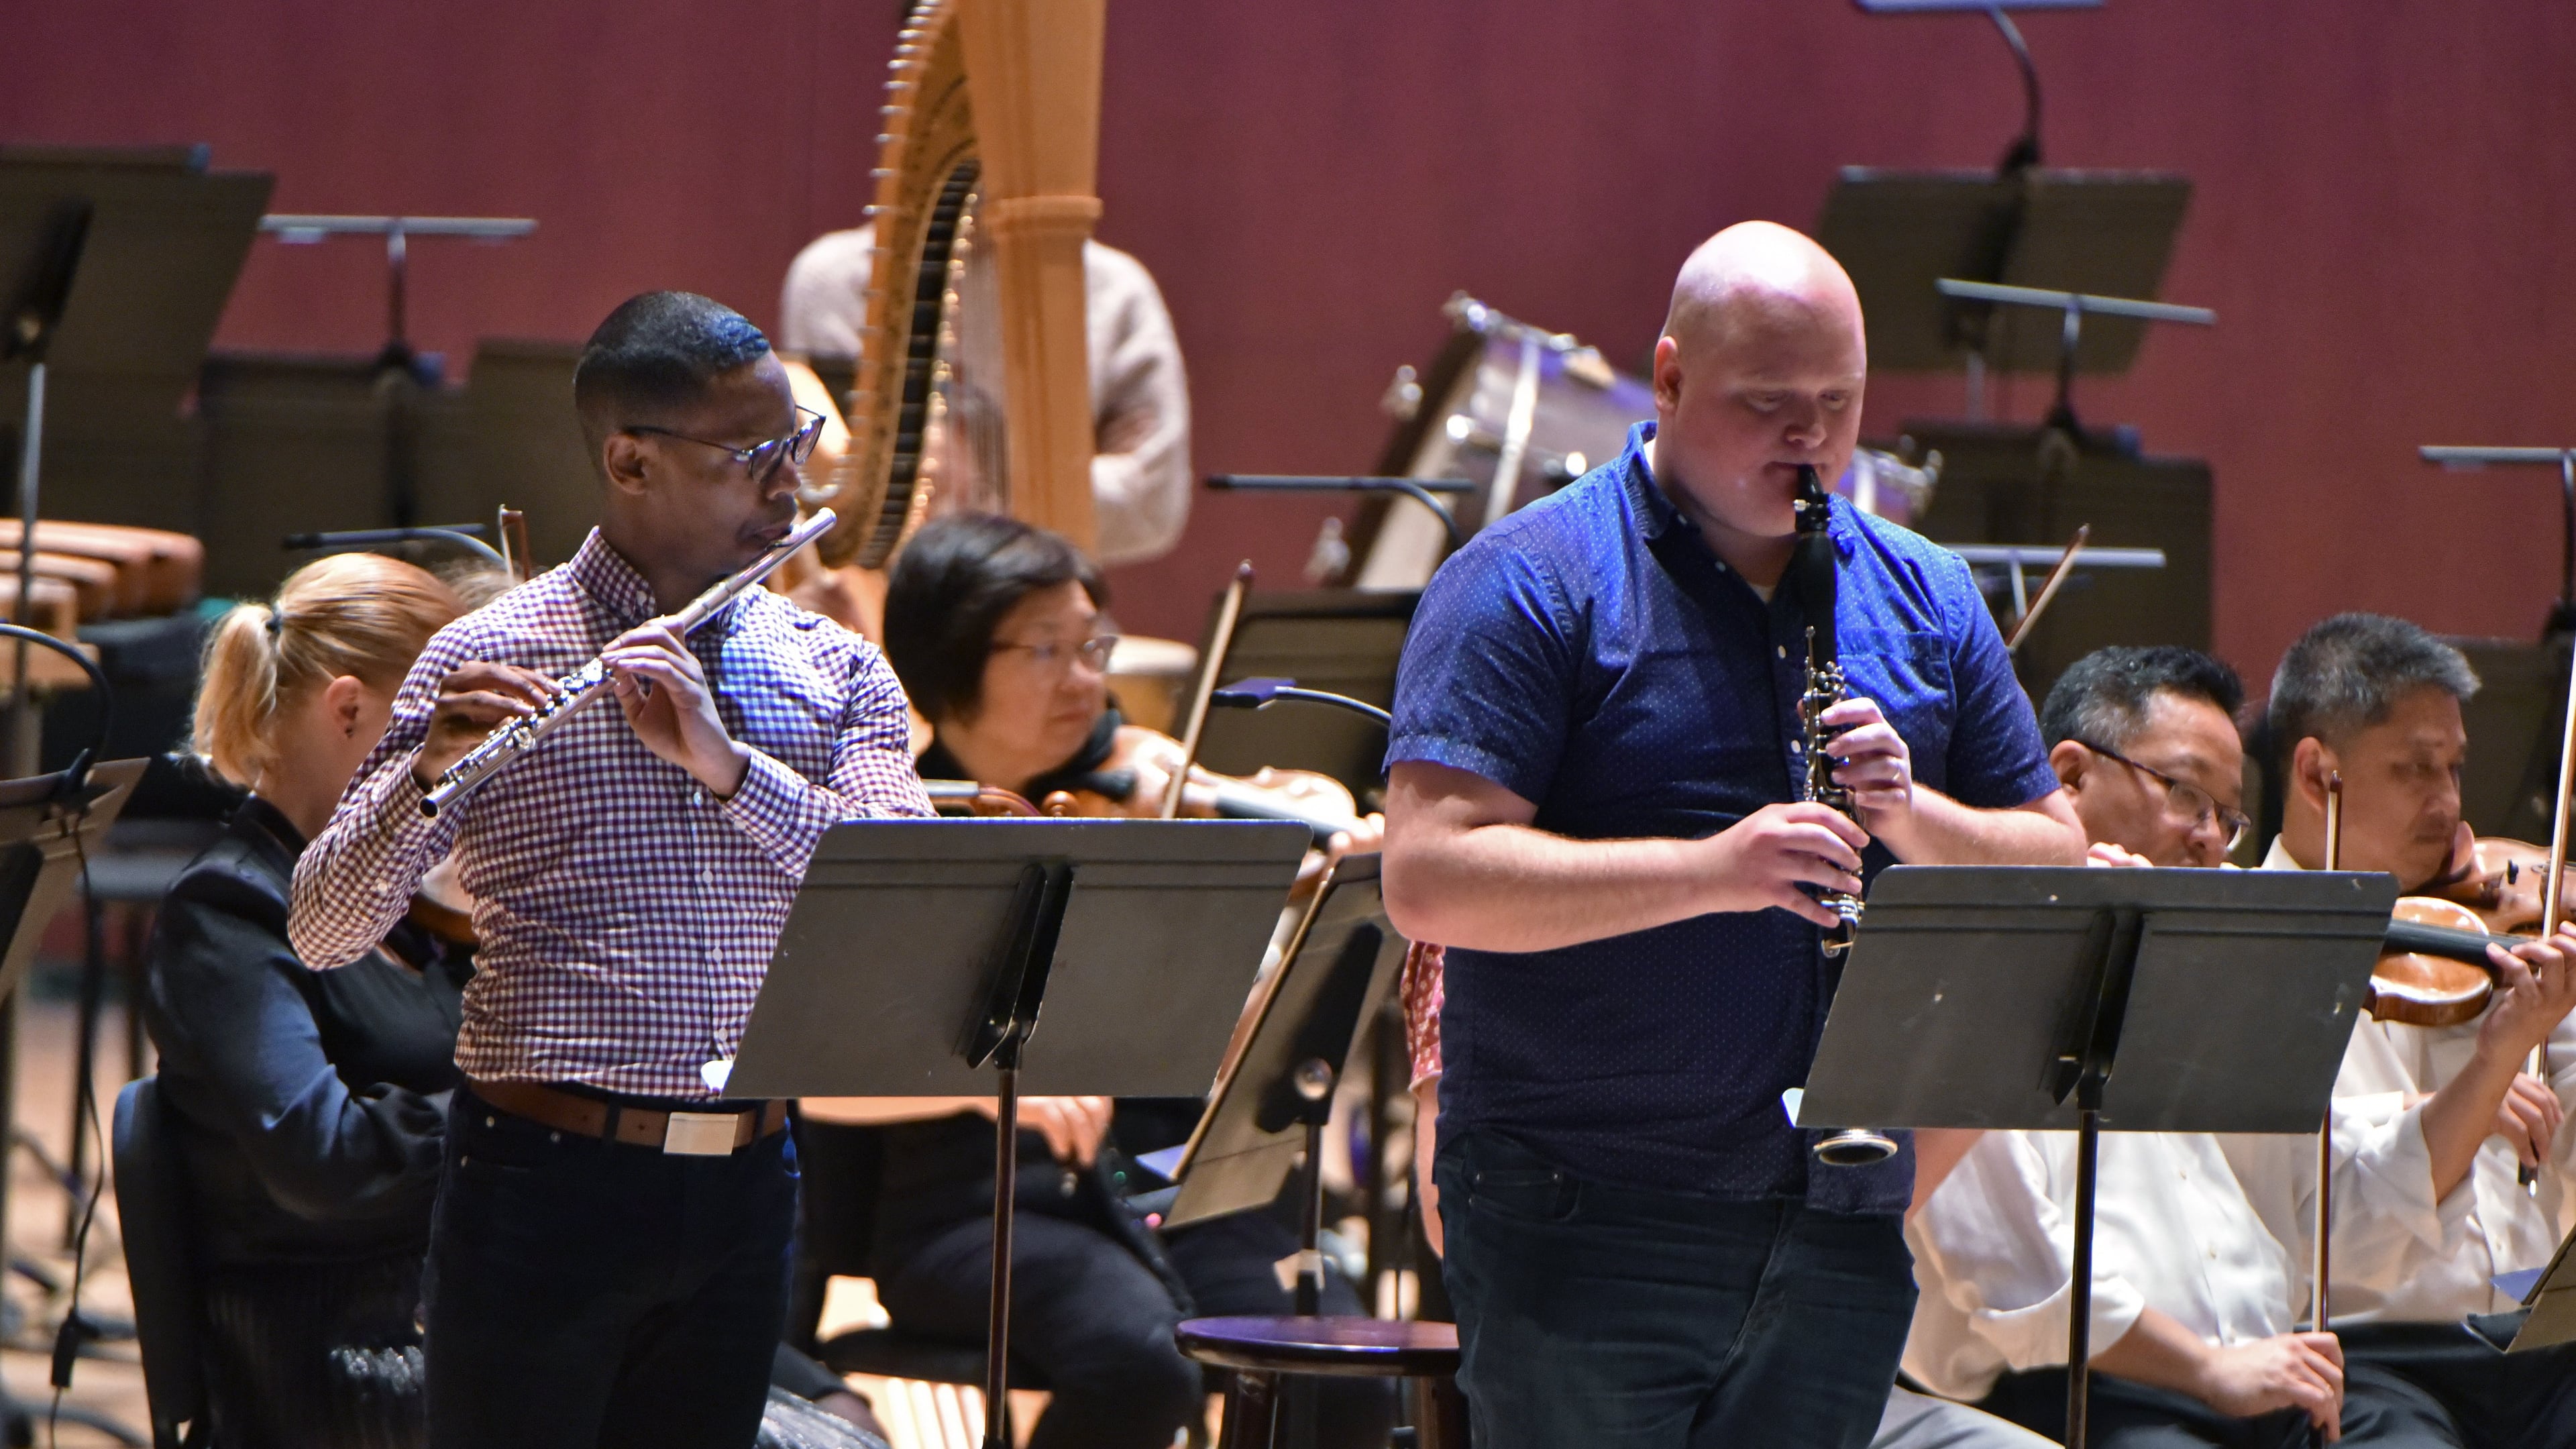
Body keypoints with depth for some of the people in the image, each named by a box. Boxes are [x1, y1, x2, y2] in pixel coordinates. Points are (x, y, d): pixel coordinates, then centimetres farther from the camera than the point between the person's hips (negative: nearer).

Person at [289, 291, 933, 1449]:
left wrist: (726, 764, -21)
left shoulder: (835, 675, 8)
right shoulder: (490, 660, -3)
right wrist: (427, 776, -27)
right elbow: (322, 931, -8)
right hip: (544, 1181, -4)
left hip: (740, 1192, 4)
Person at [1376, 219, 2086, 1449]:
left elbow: (2056, 866, 13)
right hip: (1585, 1226, -5)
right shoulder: (1532, 586, -4)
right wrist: (1710, 870, -24)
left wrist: (1912, 817, -8)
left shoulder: (1921, 601, 13)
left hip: (1838, 1236, 5)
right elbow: (1428, 877, -14)